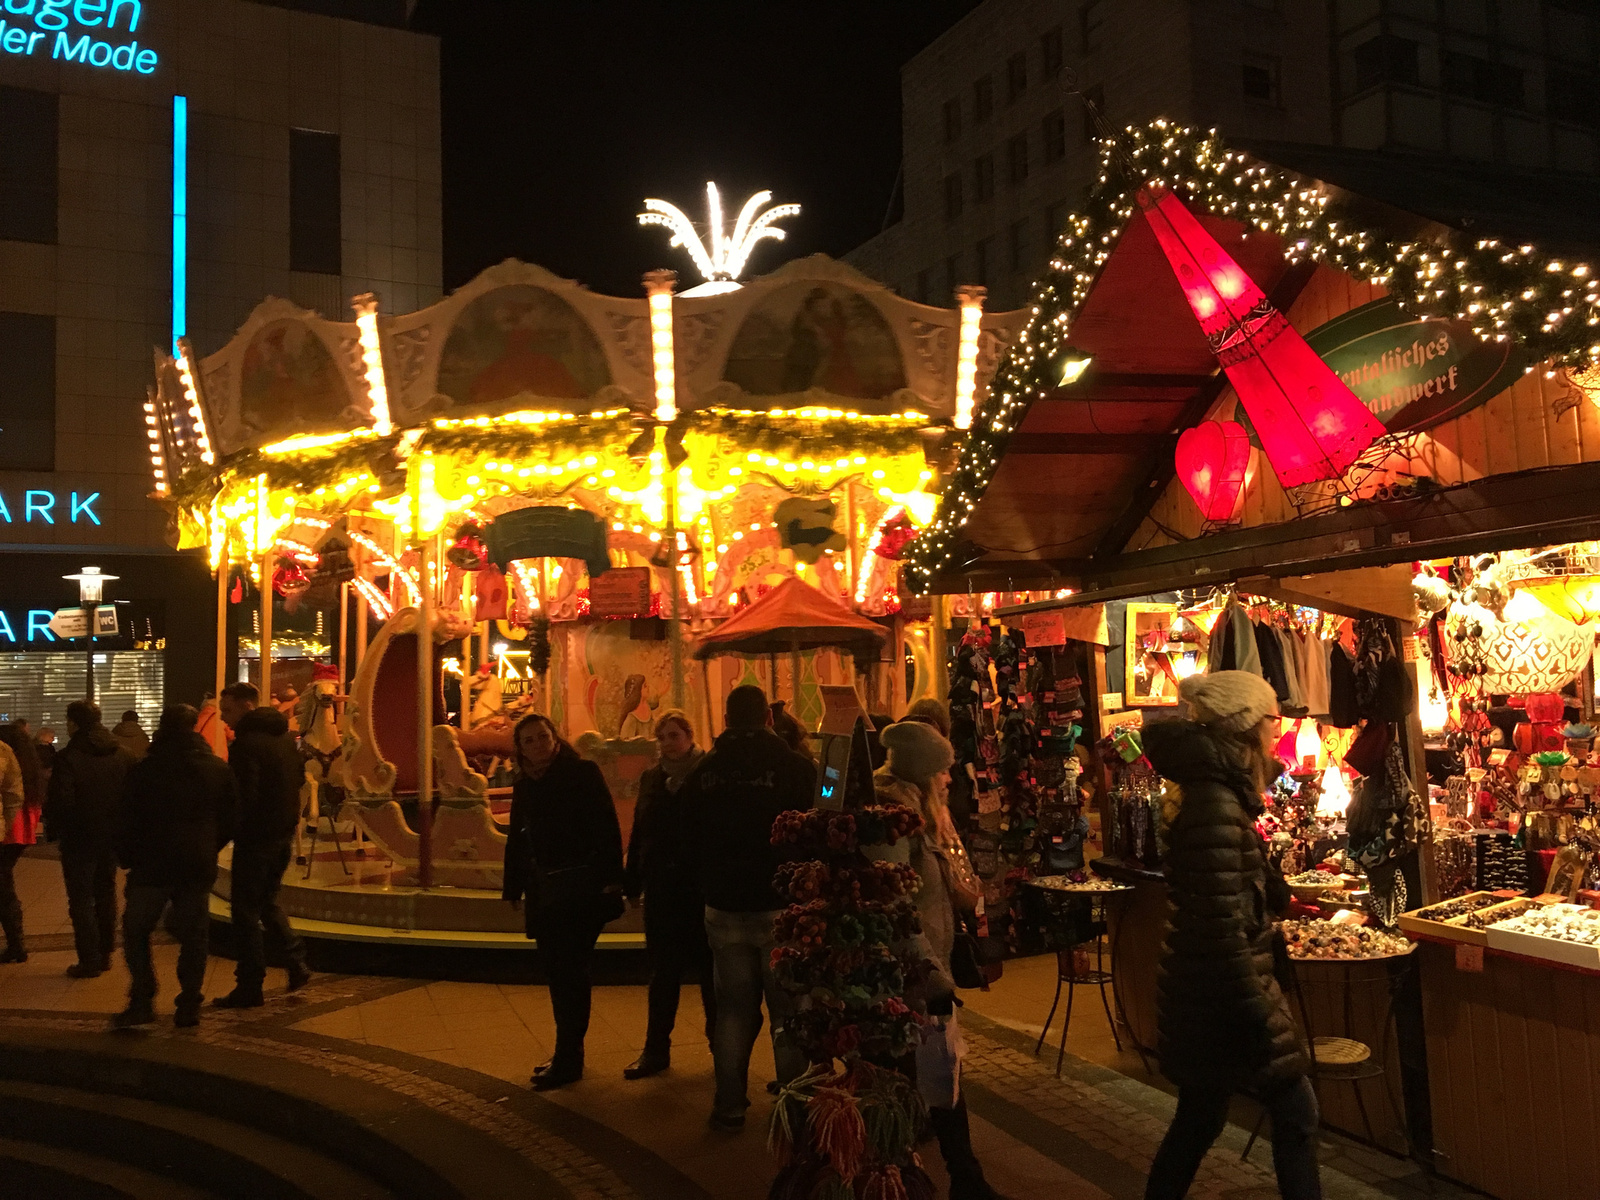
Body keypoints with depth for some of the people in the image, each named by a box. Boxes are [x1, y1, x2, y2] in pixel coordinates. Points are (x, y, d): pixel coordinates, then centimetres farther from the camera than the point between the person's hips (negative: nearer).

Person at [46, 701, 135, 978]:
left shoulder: (68, 758, -17)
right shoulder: (123, 756, 1)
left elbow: (60, 802, -20)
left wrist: (56, 828, -2)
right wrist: (121, 827, 11)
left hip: (79, 840, -5)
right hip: (112, 838, 5)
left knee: (81, 899, 4)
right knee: (106, 895, 18)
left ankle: (89, 960, 5)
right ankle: (105, 953, 25)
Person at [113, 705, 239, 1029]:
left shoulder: (143, 770, -5)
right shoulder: (219, 769, 3)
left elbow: (127, 821, -3)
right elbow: (230, 820, 7)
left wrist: (128, 857, 10)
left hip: (152, 865, -2)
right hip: (199, 867, 3)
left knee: (136, 932, 9)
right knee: (193, 935, 8)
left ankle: (141, 1002, 2)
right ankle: (189, 1006, 8)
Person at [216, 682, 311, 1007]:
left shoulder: (246, 744, -17)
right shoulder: (285, 737, 9)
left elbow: (243, 797, -22)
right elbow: (299, 777, 18)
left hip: (256, 836, -8)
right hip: (285, 833, 8)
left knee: (246, 911, 1)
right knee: (267, 901, 23)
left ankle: (250, 987, 6)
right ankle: (297, 962, 17)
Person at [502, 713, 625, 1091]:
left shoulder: (582, 773, -7)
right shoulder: (524, 785, 11)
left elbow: (607, 828, -12)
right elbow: (516, 839, 15)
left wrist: (610, 878, -18)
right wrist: (514, 888, 12)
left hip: (582, 886, -6)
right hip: (544, 891, 6)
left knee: (569, 971, -5)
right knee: (557, 972, 11)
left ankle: (568, 1060, 3)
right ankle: (569, 1054, 23)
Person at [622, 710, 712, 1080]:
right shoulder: (652, 779, 8)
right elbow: (638, 834, 9)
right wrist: (632, 882, 4)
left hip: (701, 887, -4)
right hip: (661, 889, 4)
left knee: (709, 968, 8)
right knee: (662, 971, 10)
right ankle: (656, 1050, 19)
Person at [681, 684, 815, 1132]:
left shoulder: (703, 772, 0)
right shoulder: (797, 767, -11)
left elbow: (691, 842, 9)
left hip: (724, 909, 3)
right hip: (782, 908, -3)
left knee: (733, 1010, 14)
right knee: (789, 1011, 7)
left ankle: (729, 1105, 19)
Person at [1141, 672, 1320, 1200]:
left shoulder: (1217, 794, 8)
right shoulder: (1215, 807, -23)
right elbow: (1221, 928, -24)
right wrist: (1261, 1016, -20)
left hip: (1206, 995, 9)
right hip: (1223, 994, -9)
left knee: (1199, 1117, 19)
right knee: (1294, 1110, 6)